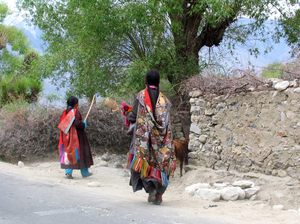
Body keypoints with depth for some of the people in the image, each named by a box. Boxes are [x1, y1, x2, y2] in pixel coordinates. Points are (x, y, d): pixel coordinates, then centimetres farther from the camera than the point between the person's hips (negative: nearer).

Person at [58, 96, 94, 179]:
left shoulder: (65, 112, 6)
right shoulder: (75, 111, -14)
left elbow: (61, 124, 7)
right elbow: (77, 123, -24)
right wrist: (84, 124, -6)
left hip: (67, 135, 6)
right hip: (77, 134, -6)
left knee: (68, 152, 8)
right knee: (81, 152, 6)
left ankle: (68, 172, -4)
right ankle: (85, 172, 16)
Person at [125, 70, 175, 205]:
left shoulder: (141, 96, -3)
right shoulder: (164, 99, 5)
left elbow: (132, 117, -4)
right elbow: (167, 121, 4)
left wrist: (128, 114, 18)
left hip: (143, 136, -2)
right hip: (161, 138, 2)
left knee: (144, 163, 6)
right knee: (161, 163, 9)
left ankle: (150, 187, -16)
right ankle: (159, 195, 6)